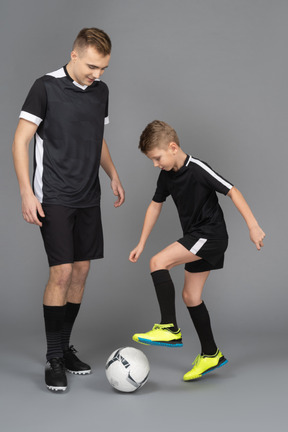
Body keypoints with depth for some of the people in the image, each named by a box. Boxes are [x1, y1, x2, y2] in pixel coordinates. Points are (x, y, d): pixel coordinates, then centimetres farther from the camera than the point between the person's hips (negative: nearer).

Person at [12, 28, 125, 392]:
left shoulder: (100, 91, 10)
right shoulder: (46, 87, -9)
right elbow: (20, 141, -9)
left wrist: (113, 175, 10)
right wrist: (26, 193, -16)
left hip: (88, 198, 6)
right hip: (54, 198, -6)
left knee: (81, 270, 8)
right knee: (61, 272, -10)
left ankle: (65, 347, 22)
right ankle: (54, 359, 2)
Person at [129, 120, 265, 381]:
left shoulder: (197, 169, -18)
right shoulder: (167, 175, 6)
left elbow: (232, 191, -17)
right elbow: (155, 205, 16)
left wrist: (253, 226, -20)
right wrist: (141, 244, 16)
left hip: (211, 235, -9)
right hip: (196, 239, 9)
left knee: (158, 262, -22)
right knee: (191, 296, 10)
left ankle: (170, 329, -17)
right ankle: (211, 355, 22)